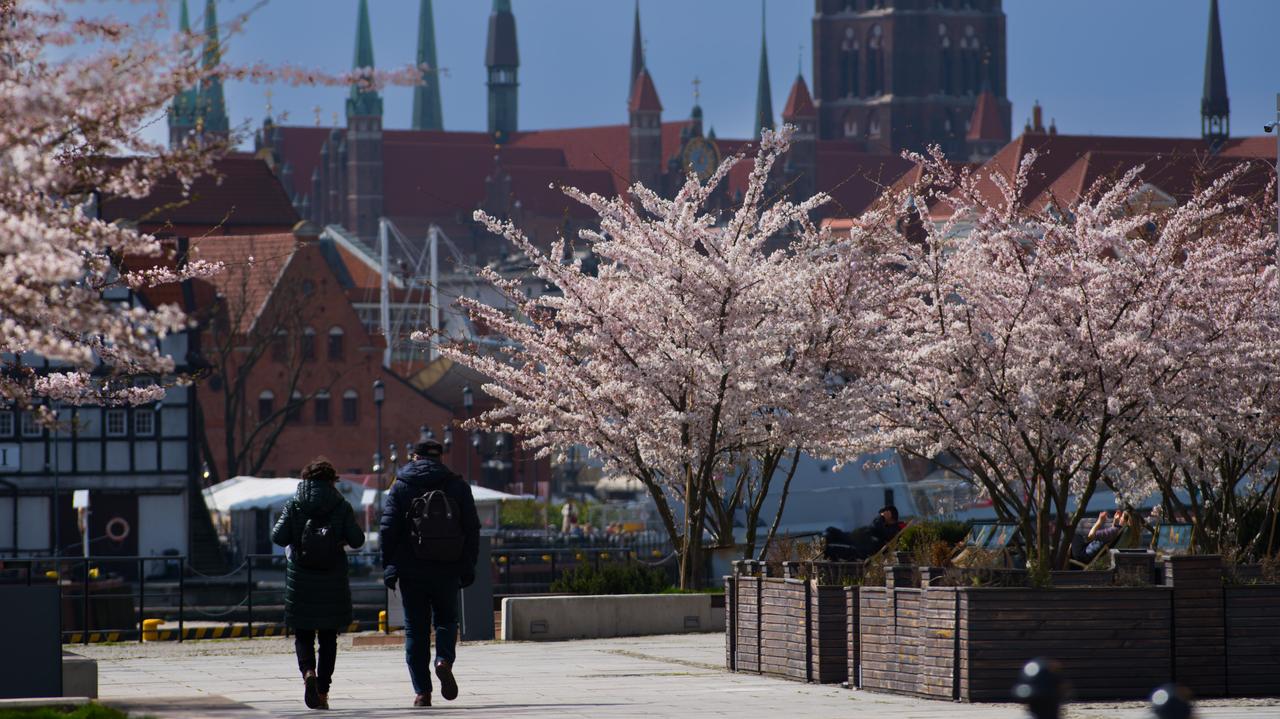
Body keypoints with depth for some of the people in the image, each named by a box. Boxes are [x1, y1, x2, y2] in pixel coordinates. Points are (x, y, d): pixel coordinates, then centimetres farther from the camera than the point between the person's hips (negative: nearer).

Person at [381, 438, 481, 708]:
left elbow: (388, 529, -4)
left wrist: (388, 568, 0)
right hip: (446, 571, 1)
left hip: (412, 571, -1)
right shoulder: (457, 486, 5)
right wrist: (468, 568, 8)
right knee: (446, 620, 17)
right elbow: (472, 529, 3)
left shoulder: (401, 486, 1)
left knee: (416, 629, 5)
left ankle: (422, 692, 1)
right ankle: (444, 660, -13)